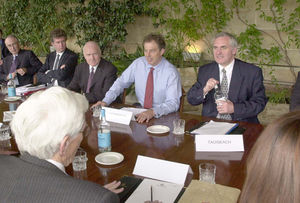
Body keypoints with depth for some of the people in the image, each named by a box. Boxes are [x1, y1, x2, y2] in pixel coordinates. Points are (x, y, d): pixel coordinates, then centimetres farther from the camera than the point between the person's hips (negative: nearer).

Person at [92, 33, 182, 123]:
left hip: (163, 116, -3)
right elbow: (121, 82, 6)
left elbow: (173, 103, -19)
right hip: (140, 111, 4)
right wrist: (106, 101, -7)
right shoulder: (138, 63, -1)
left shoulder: (171, 72, -13)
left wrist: (153, 112, -36)